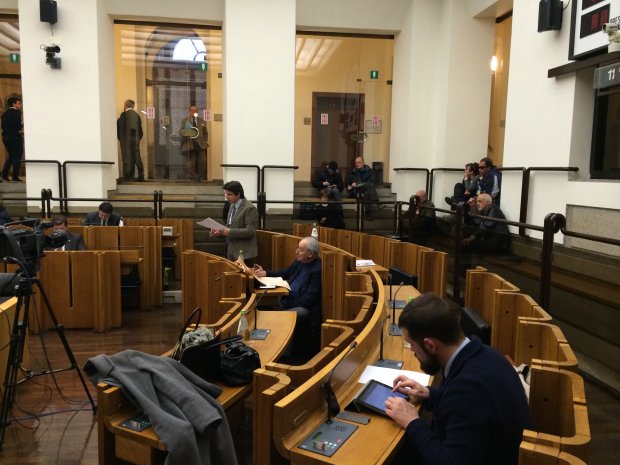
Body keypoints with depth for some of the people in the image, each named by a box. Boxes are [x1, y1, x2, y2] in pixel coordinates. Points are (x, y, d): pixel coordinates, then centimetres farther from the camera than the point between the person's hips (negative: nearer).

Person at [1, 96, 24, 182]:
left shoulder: (5, 113, 16)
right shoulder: (16, 112, -9)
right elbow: (17, 123, -21)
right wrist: (20, 130, -3)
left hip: (5, 136, 8)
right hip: (14, 136, -8)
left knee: (11, 156, 18)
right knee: (17, 157, -1)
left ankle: (4, 175, 13)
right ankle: (15, 177, -3)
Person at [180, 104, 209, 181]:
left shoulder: (201, 121, 17)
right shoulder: (184, 120, 9)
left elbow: (205, 133, 21)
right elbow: (180, 132, 4)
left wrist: (205, 141, 8)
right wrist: (185, 132, -18)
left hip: (200, 145, 2)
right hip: (189, 145, -2)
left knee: (202, 162, -7)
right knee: (191, 164, -4)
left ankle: (201, 177, 2)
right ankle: (192, 178, 2)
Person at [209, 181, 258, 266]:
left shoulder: (250, 208, -14)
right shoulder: (232, 205, 12)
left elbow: (250, 231, -19)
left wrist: (229, 232, -22)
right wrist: (220, 232, 3)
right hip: (232, 252, 8)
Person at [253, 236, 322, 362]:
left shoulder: (318, 269, -19)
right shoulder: (299, 261, 6)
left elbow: (309, 298, -21)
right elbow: (284, 274, 21)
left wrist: (290, 305, -20)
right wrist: (265, 273, 8)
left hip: (305, 307, -8)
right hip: (289, 299, 9)